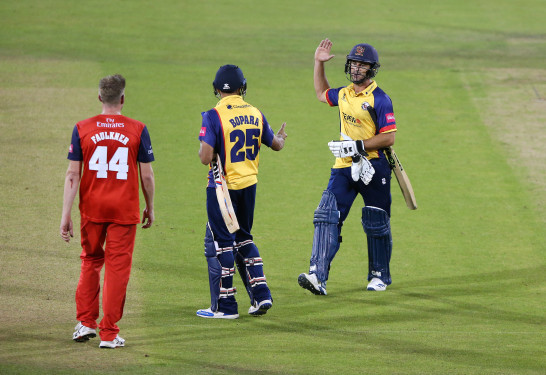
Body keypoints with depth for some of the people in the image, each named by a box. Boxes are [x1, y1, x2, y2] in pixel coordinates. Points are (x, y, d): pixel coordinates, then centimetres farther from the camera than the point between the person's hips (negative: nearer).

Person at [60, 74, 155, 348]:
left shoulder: (83, 129, -2)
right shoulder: (137, 130, -4)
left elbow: (73, 175, -4)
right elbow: (147, 176, -1)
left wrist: (66, 215, -3)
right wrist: (150, 209, 13)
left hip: (91, 208, 2)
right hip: (125, 210, -2)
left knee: (90, 261, 19)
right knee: (117, 267, 2)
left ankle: (85, 323, 16)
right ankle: (109, 334, 2)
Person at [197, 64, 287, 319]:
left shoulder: (214, 116, -15)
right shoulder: (255, 114, 3)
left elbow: (206, 157, -22)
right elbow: (276, 145, 17)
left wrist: (203, 150, 1)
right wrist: (281, 137, 41)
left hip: (222, 187, -6)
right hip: (249, 185, 6)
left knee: (219, 243, 3)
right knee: (243, 238, 21)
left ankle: (225, 305, 4)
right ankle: (261, 295, 15)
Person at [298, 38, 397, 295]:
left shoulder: (380, 100, -11)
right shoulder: (343, 94, 11)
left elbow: (388, 138, -15)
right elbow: (322, 94, 33)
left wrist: (359, 146, -22)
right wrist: (318, 64, 26)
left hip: (373, 168, -5)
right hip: (344, 167, 6)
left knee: (376, 225, 7)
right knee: (327, 217, -10)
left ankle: (379, 275, 25)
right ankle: (318, 276, -19)